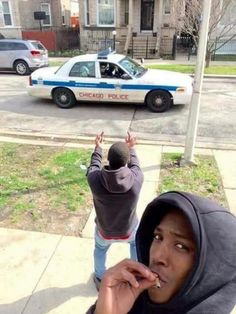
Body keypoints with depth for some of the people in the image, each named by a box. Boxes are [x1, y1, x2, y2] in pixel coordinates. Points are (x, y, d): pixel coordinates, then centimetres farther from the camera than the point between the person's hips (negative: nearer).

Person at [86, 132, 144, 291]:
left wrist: (98, 147, 8)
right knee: (137, 244, 36)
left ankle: (100, 279, 57)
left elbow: (94, 165, -7)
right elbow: (135, 164, -8)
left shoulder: (95, 179, -32)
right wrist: (131, 148, 9)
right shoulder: (137, 178, -33)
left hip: (105, 230, 0)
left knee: (100, 250, 34)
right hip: (129, 229, 0)